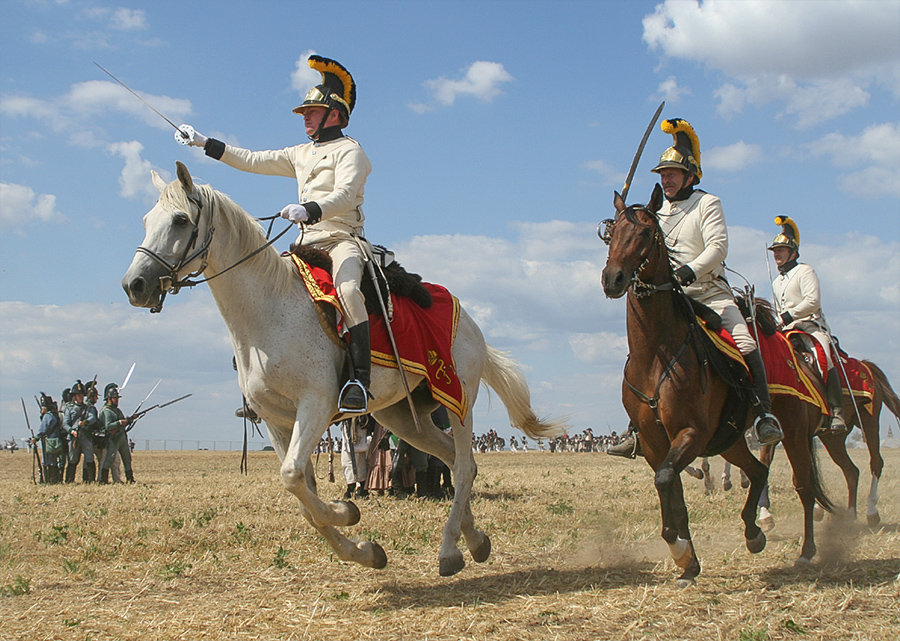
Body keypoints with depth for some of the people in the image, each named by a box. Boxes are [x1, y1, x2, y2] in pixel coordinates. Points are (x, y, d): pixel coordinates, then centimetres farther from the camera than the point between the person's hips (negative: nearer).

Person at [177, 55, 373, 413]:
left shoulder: (349, 150, 0)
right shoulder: (301, 155, 24)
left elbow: (345, 194, -17)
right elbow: (253, 161, 26)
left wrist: (310, 209, -36)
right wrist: (205, 144, 23)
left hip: (342, 239, -9)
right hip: (307, 244, 9)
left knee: (346, 289, -35)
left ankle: (361, 379, -39)